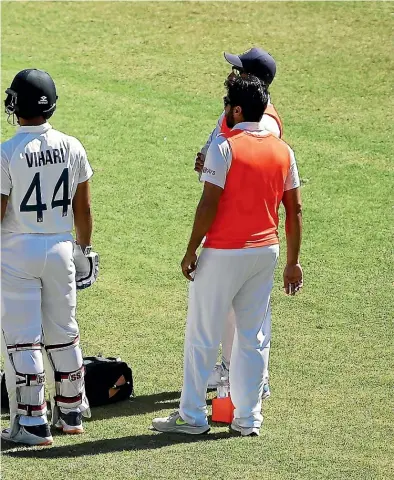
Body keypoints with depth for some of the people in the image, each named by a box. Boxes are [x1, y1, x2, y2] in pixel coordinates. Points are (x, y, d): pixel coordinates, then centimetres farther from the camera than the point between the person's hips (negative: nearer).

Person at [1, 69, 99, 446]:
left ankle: (31, 422, 0)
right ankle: (70, 412, 25)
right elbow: (83, 209, 6)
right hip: (61, 249, 5)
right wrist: (84, 249, 19)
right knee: (63, 334, 15)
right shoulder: (72, 148, -1)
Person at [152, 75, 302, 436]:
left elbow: (209, 205, -16)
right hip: (266, 252, 6)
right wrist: (293, 261, 13)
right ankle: (248, 418, 12)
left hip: (223, 253, -6)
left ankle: (192, 416, 7)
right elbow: (295, 210, 7)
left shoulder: (224, 148, -13)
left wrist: (191, 251, -8)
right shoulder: (283, 151, 6)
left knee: (202, 335, 3)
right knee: (253, 338, 11)